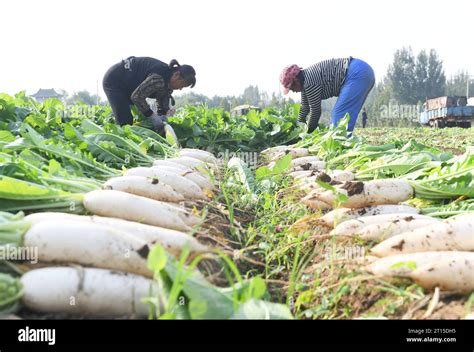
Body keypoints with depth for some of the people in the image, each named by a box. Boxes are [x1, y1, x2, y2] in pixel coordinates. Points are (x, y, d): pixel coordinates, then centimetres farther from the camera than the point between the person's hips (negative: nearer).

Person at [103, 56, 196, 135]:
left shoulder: (169, 81, -5)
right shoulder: (158, 78, -35)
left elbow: (163, 102, 4)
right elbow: (137, 96, -30)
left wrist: (161, 119, -9)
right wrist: (152, 116, -24)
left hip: (126, 85, 9)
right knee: (125, 122, -16)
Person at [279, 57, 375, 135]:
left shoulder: (310, 82, -17)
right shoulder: (305, 80, 13)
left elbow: (316, 110, -11)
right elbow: (305, 107, 23)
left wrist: (309, 132, 4)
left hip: (357, 74, -10)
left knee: (340, 115, -14)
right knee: (344, 114, 10)